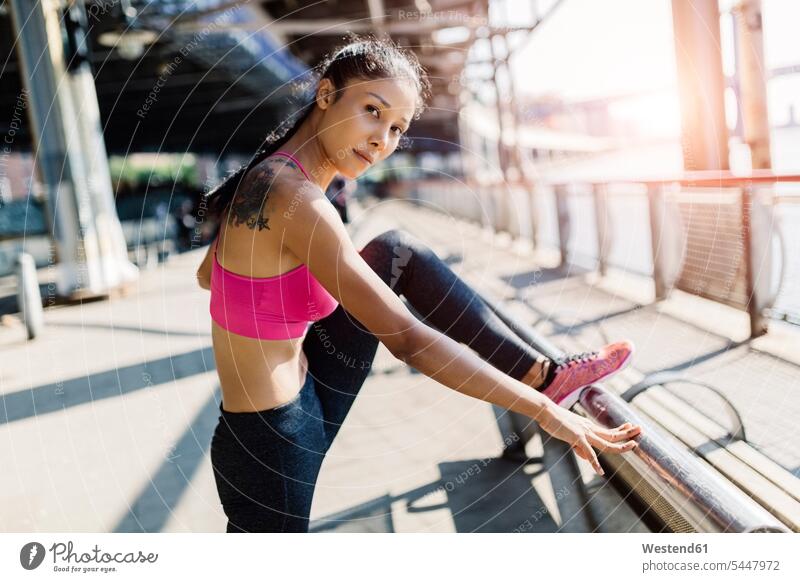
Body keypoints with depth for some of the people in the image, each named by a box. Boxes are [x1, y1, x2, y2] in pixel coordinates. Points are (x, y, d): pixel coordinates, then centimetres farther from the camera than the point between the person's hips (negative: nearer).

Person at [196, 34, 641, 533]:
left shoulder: (268, 175, 0)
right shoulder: (294, 198, -28)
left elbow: (207, 275, 18)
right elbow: (409, 342, -29)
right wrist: (542, 409, -21)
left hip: (305, 403, 9)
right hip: (272, 446, -9)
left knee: (399, 251, 6)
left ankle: (542, 372, 11)